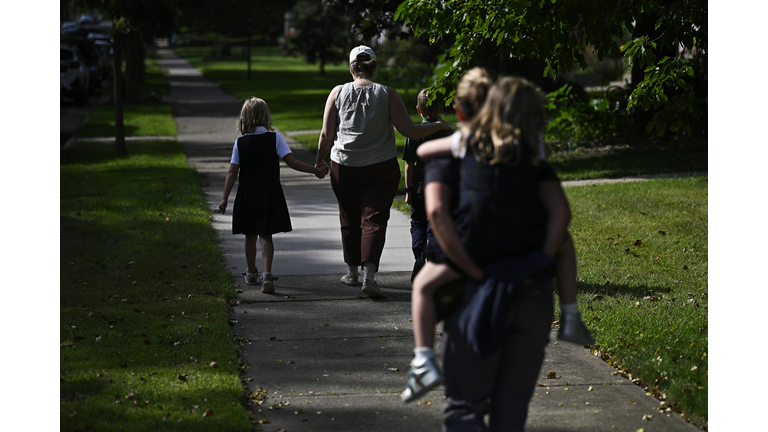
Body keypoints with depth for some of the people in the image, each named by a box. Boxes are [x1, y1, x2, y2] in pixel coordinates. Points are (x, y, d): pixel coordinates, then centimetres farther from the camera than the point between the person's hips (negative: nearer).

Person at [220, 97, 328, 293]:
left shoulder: (240, 143, -2)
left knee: (250, 235, 17)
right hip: (270, 193, -2)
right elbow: (292, 162, -11)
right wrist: (315, 170, -2)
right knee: (265, 236, 0)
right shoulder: (274, 138, -7)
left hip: (247, 195, 2)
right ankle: (267, 274, -19)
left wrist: (225, 198, 0)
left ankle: (251, 274, 31)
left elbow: (232, 172, -4)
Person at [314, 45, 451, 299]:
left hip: (344, 167, 2)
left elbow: (326, 135, 0)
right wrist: (438, 126, 6)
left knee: (350, 220, 15)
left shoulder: (338, 93, -2)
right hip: (381, 168, -2)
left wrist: (319, 160, 15)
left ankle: (352, 273, 27)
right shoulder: (387, 94, -6)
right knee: (374, 221, -2)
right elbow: (408, 131, -9)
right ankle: (369, 275, -17)